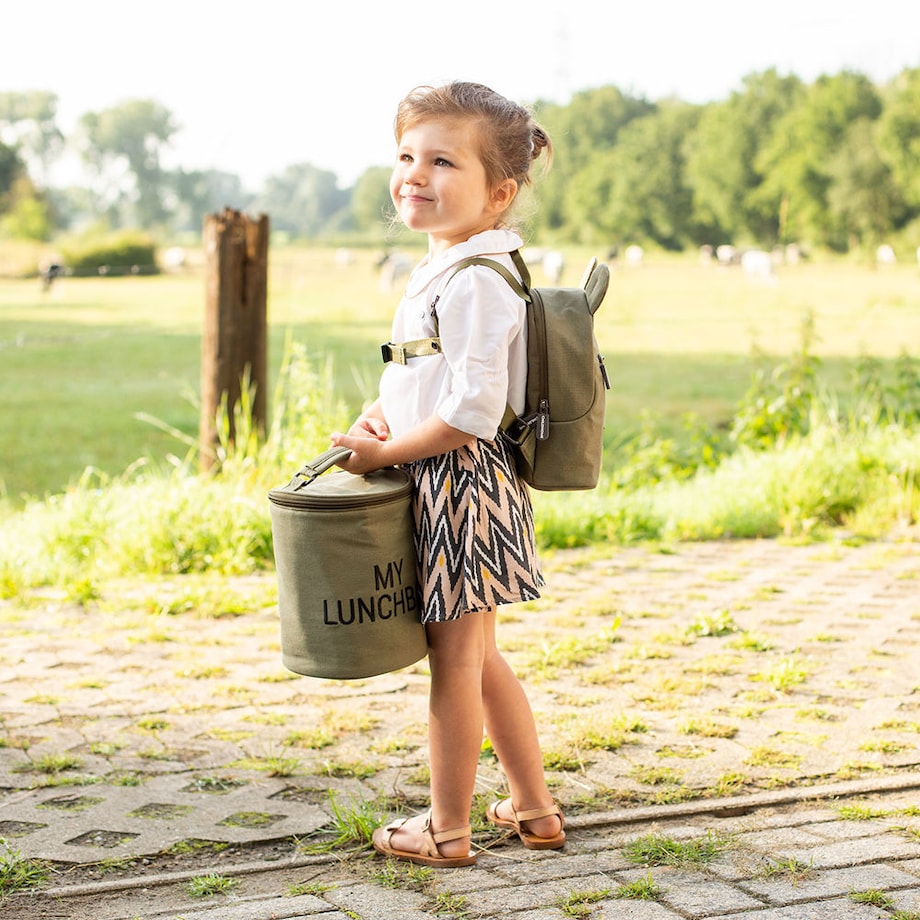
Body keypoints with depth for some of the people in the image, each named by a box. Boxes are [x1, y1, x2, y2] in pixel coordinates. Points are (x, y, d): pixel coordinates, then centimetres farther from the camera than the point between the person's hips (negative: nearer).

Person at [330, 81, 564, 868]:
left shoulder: (474, 283, -21)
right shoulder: (443, 270, 11)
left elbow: (472, 414, -26)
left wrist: (387, 451, -16)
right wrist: (380, 414, 6)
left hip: (461, 485, -10)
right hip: (453, 487, 10)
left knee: (454, 659, 2)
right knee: (478, 656, 19)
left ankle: (447, 829, 17)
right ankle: (534, 808, 31)